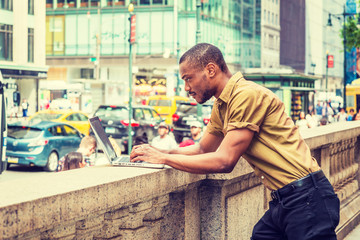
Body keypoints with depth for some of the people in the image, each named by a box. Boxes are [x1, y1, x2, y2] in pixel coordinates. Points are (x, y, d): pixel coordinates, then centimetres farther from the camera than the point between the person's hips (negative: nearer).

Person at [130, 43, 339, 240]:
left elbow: (224, 161, -20)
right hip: (283, 200, 9)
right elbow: (203, 149, 22)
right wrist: (159, 152, 5)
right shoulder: (221, 107, 12)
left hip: (306, 198, -9)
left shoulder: (247, 95, -18)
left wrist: (163, 158, -12)